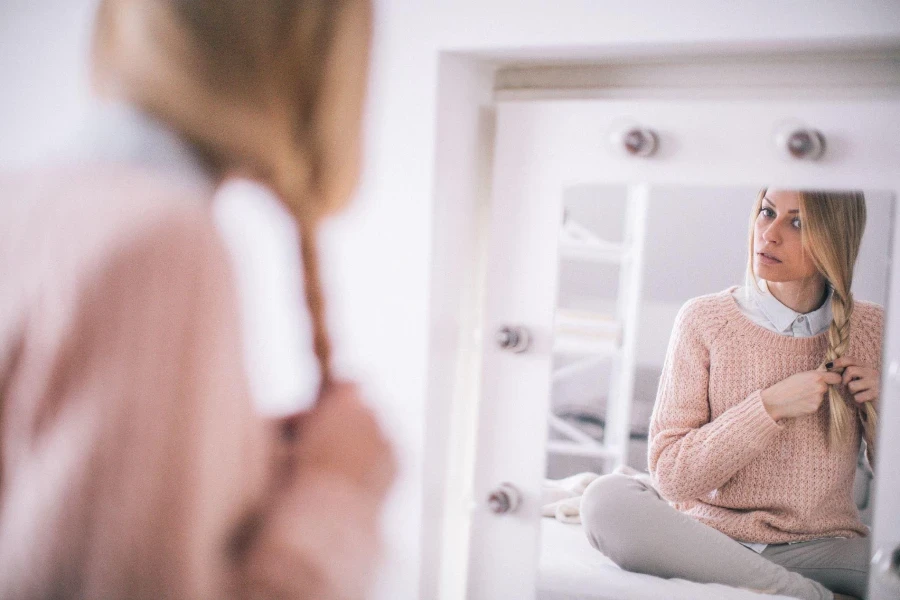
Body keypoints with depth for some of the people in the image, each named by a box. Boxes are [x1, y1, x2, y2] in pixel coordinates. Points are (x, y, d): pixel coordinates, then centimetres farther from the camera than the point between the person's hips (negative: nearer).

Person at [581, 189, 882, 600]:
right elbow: (670, 476, -8)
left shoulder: (872, 330, 5)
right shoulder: (705, 319, -1)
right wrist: (770, 406, -16)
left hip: (821, 548, -1)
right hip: (711, 539, 2)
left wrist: (882, 411, -8)